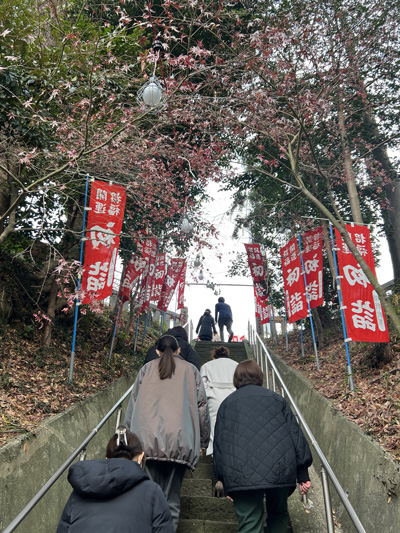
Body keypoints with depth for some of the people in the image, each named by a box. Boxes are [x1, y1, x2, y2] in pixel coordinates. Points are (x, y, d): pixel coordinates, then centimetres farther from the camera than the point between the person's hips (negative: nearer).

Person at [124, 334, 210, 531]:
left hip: (147, 439, 1)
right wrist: (203, 441, 15)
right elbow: (201, 406, 8)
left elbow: (133, 404, 12)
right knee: (171, 497, 7)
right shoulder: (190, 370, 11)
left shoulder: (147, 369, 14)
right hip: (179, 441, -1)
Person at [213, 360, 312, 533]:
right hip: (280, 470, 1)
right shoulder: (276, 398, 15)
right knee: (278, 516, 24)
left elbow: (218, 443, 11)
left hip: (241, 474, -1)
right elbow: (296, 435, 9)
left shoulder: (226, 403, 15)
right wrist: (303, 474, 12)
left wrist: (225, 481, 17)